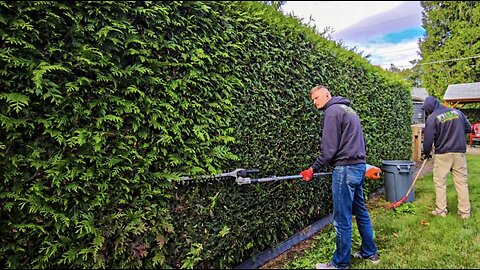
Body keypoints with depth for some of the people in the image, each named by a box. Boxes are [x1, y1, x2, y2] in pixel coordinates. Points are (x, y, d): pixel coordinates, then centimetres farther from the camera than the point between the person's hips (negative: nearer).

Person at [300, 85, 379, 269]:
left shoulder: (332, 111, -10)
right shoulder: (347, 109, 20)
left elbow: (329, 148, -15)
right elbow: (358, 141, 21)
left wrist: (313, 169, -8)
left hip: (346, 168, -10)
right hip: (359, 166, 10)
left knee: (342, 219, -1)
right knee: (361, 211, 19)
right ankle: (370, 253, 31)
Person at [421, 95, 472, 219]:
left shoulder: (432, 118, -10)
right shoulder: (457, 112, 6)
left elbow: (428, 139, -10)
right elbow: (468, 128, 13)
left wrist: (426, 153, 4)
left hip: (442, 154, -4)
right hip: (459, 153, 5)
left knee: (440, 182, 6)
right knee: (461, 182, 9)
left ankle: (441, 210, 10)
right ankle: (465, 212, 14)